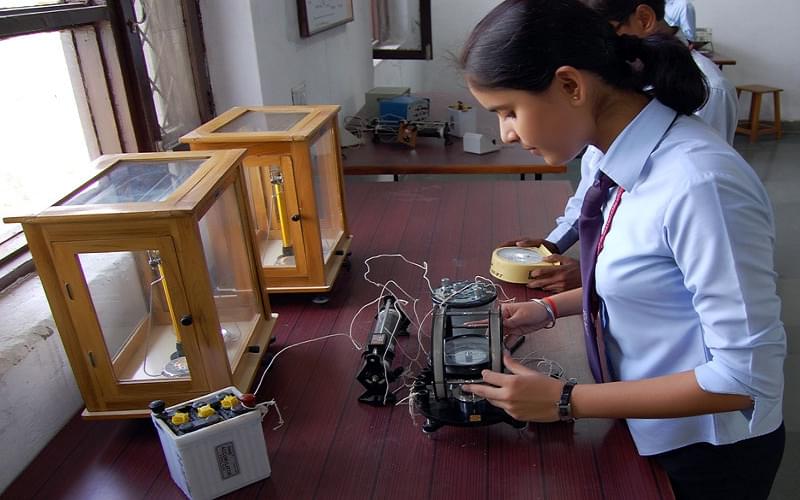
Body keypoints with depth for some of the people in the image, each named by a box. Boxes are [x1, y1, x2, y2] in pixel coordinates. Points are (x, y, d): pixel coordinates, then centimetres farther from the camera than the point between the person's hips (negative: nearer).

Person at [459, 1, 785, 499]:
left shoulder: (698, 183, -32)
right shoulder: (632, 157, -8)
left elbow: (745, 375, -26)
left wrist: (566, 401, -23)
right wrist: (550, 309, -2)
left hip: (708, 455, -6)